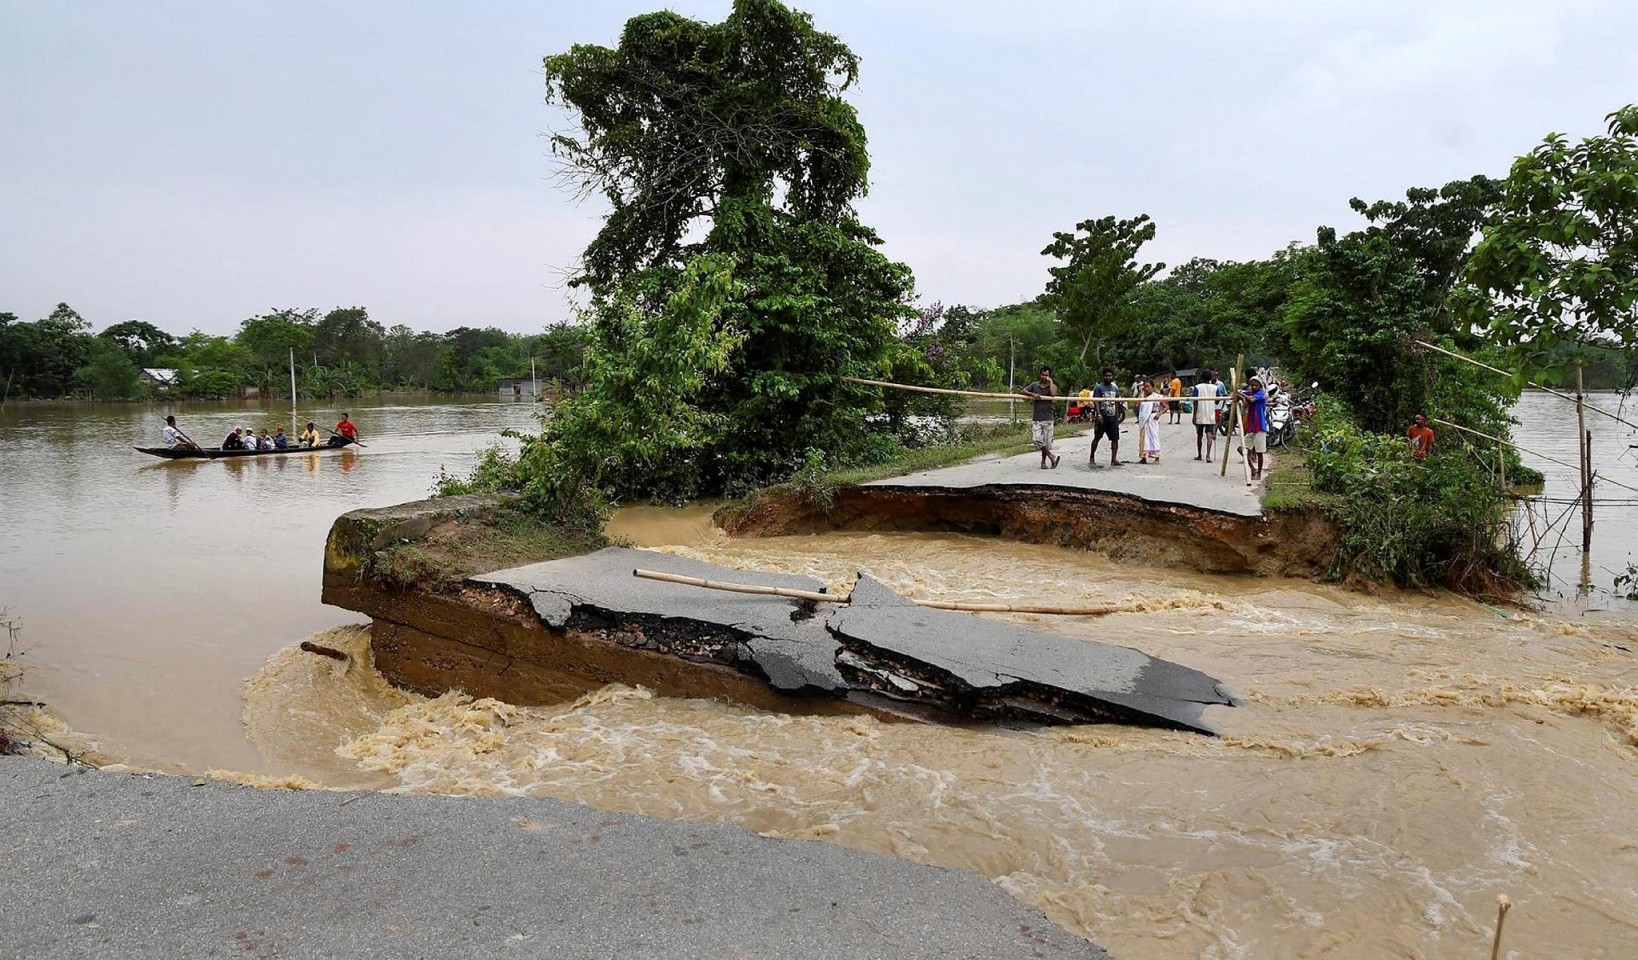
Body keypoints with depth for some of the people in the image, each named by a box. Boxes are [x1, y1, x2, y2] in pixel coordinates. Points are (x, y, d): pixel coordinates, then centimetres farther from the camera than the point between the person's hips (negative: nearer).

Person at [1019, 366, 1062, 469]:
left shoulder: (1053, 386, 3)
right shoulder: (1035, 385, 8)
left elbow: (1053, 394, -18)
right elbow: (1023, 391, 1)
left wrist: (1050, 382, -10)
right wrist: (1033, 394, -15)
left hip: (1048, 418, -1)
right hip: (1036, 418, 1)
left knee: (1046, 441, 2)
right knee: (1036, 439, -14)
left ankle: (1044, 461, 18)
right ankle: (1051, 456, -1)